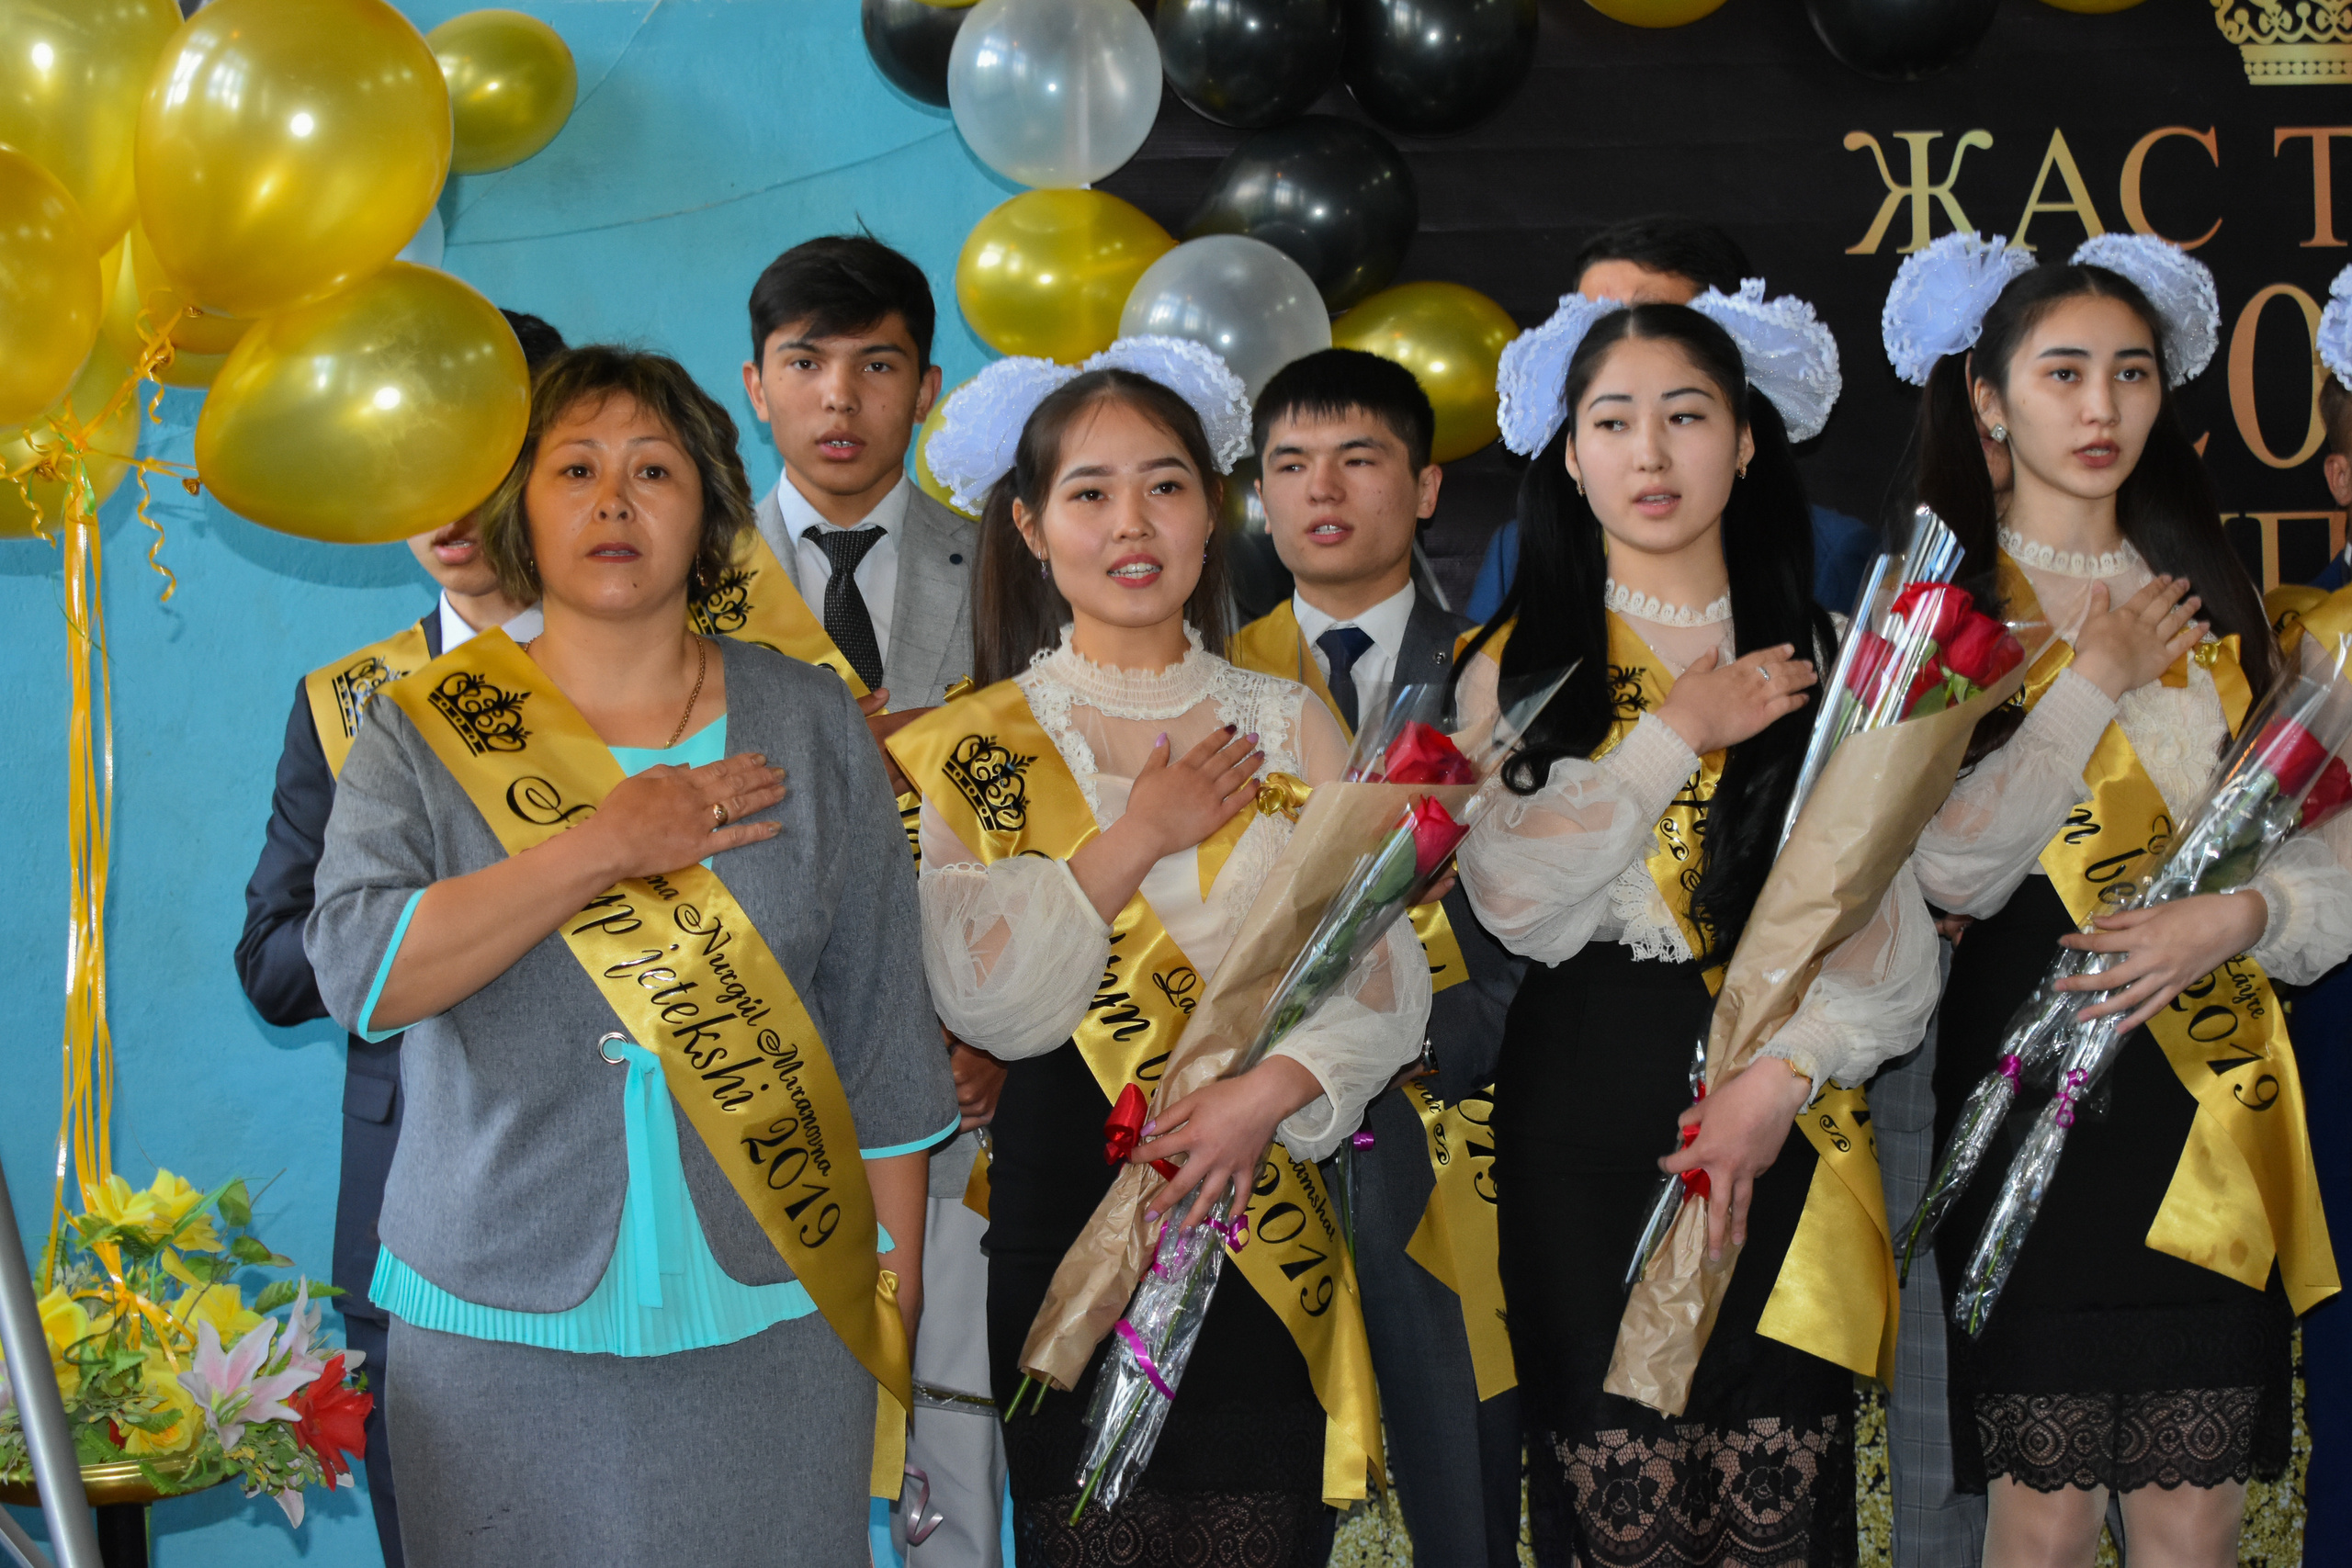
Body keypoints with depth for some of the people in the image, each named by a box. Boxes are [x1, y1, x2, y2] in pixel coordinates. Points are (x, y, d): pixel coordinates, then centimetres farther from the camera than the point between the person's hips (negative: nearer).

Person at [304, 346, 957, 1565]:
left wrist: (897, 1263, 5)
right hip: (502, 1326, -1)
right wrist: (604, 847, -17)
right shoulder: (423, 732, 1)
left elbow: (882, 1019, 7)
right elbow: (359, 970, -15)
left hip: (771, 1317, 1)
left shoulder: (809, 723, 5)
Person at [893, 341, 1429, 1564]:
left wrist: (1269, 1091, -15)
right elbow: (986, 1002, -9)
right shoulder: (971, 751, 4)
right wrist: (1139, 836, -9)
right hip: (1066, 1217, -1)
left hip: (1266, 1211, 2)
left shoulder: (1290, 726, 9)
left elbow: (1386, 976, 2)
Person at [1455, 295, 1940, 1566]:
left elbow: (1888, 916, 1)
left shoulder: (1824, 660, 9)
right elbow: (1512, 896, -6)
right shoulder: (1516, 663, 9)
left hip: (1784, 1121, 0)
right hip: (1583, 1117, 0)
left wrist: (1787, 1074, -13)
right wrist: (1676, 734, -6)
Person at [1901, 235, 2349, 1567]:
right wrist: (2094, 682, -7)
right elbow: (1952, 865, -11)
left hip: (2212, 1082, 3)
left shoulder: (2216, 602, 15)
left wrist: (2241, 916, -10)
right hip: (2030, 1074, -3)